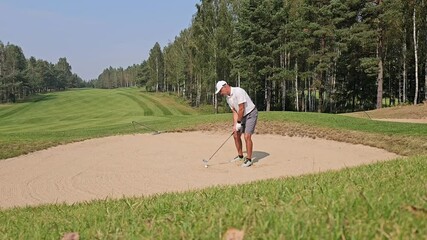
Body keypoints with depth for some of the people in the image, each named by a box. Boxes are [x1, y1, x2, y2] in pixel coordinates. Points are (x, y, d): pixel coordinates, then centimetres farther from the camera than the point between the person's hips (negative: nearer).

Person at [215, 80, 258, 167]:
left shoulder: (238, 91, -25)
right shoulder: (228, 98, 3)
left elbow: (241, 109, -25)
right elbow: (235, 112, 5)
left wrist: (239, 123, -19)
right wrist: (234, 125, -7)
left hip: (251, 114, -9)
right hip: (242, 116, 9)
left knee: (247, 136, -16)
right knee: (236, 135, 8)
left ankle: (249, 159, -8)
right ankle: (240, 156, 23)